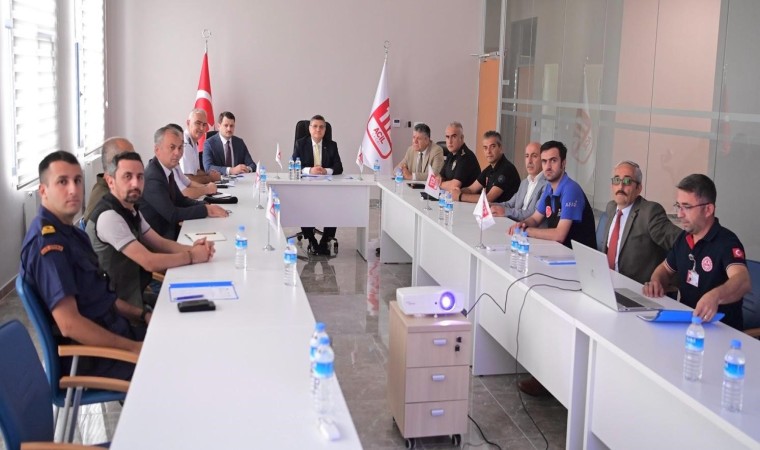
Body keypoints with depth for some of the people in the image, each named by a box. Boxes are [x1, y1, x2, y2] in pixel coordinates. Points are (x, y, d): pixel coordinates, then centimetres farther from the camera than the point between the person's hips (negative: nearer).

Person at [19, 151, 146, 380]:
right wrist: (133, 347, -22)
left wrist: (142, 315, 6)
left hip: (110, 330, 9)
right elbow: (69, 324, -27)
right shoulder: (46, 241, -21)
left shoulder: (71, 232, 10)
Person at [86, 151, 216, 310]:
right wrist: (192, 256, -14)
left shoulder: (131, 210, 5)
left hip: (137, 295, 8)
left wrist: (191, 248, -9)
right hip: (120, 307, -8)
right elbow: (150, 262, -25)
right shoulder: (109, 217, -24)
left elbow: (160, 243, 9)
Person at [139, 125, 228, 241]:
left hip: (169, 230, 8)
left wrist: (207, 206, -5)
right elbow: (172, 214, -25)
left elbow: (180, 200, 11)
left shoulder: (166, 169, 4)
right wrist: (206, 210, -20)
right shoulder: (153, 178, -22)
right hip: (158, 238, -8)